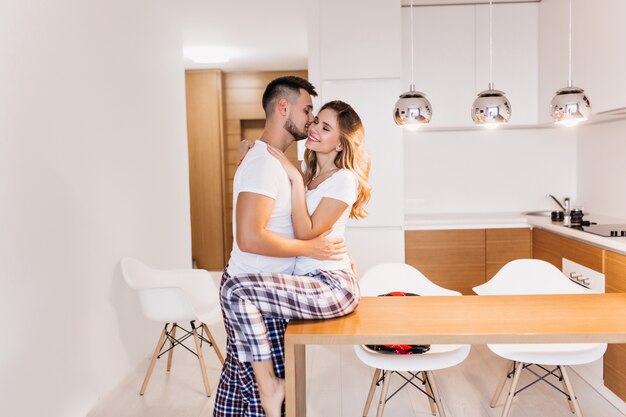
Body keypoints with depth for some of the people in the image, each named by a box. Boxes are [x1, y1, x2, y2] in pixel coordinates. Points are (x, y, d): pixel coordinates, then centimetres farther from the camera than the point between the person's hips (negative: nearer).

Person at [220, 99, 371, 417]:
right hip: (307, 280, 9)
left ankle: (270, 389, -10)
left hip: (332, 286, -9)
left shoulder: (344, 179, -10)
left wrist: (296, 178, -17)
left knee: (235, 290, -22)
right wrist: (251, 147, 8)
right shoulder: (306, 170, 13)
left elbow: (306, 233, -17)